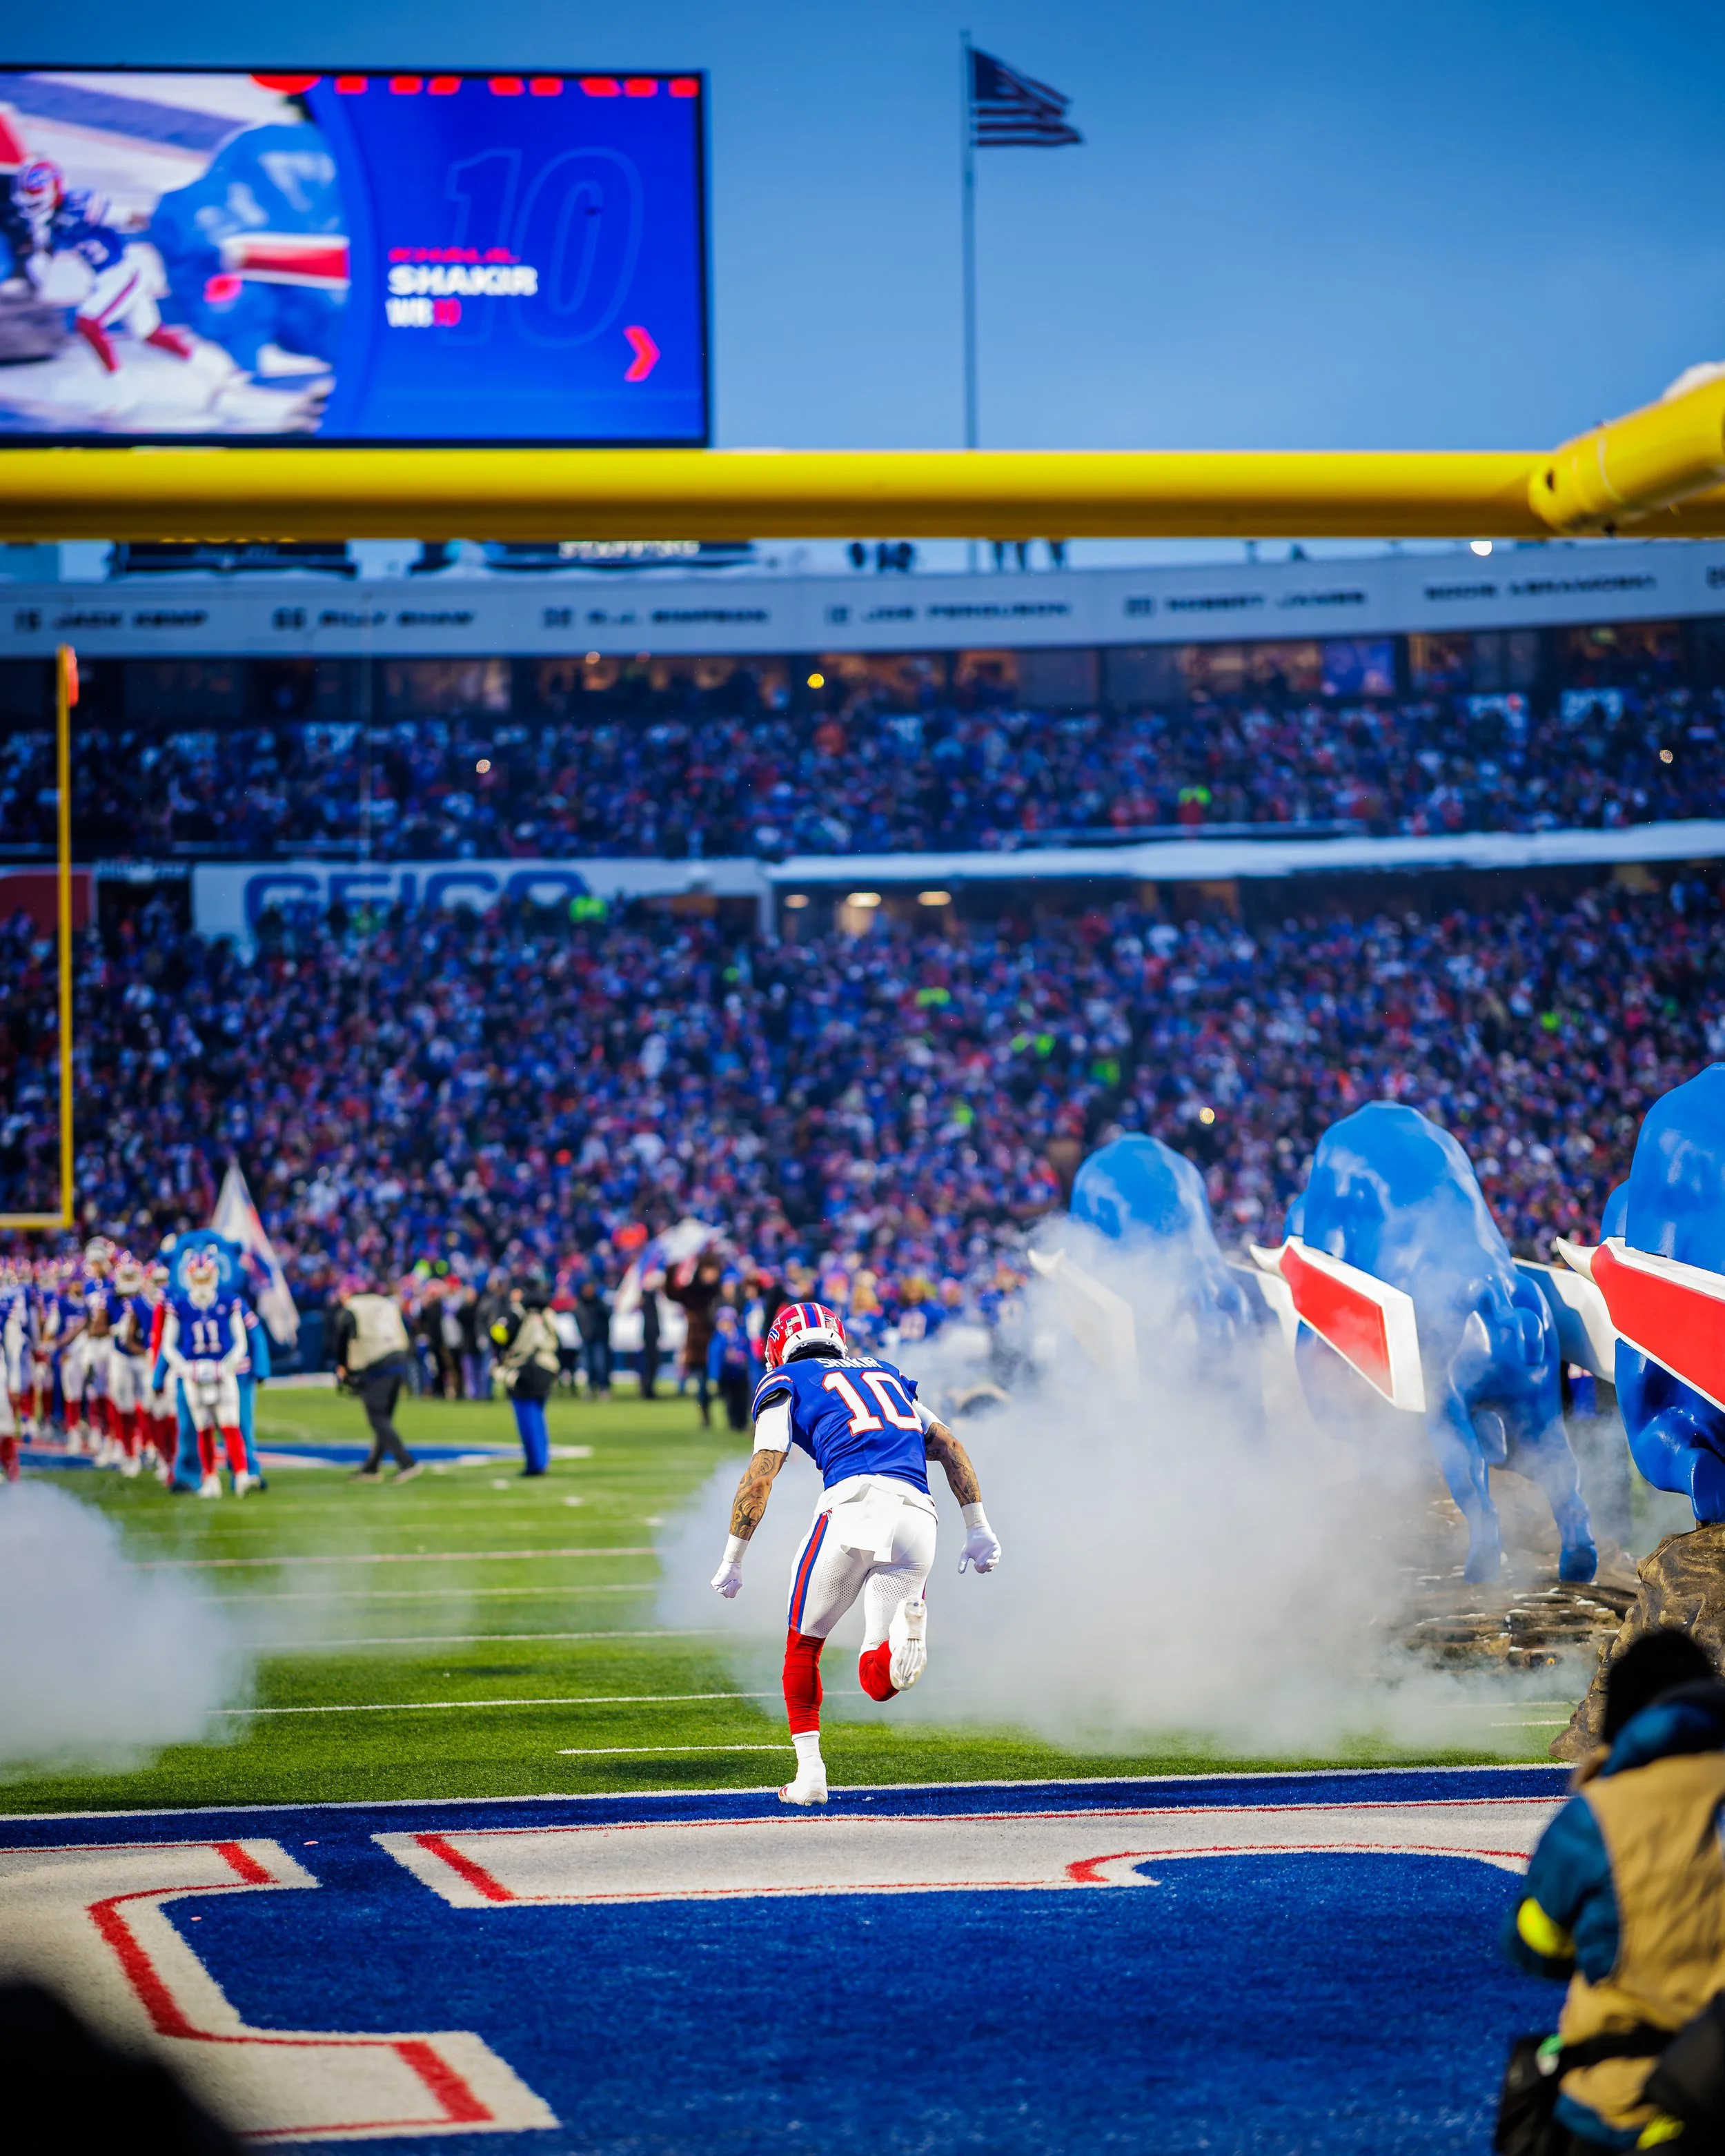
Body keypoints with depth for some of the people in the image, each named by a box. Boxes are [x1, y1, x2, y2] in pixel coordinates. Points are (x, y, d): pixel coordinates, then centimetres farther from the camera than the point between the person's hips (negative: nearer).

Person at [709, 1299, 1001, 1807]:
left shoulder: (786, 1384, 18)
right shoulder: (887, 1375, 33)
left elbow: (760, 1477, 8)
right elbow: (949, 1447, 25)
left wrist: (732, 1561, 12)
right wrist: (978, 1529, 23)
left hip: (854, 1506, -4)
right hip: (918, 1517, 4)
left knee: (803, 1644, 18)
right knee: (879, 1681, 3)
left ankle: (810, 1774, 9)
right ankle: (908, 1626, -31)